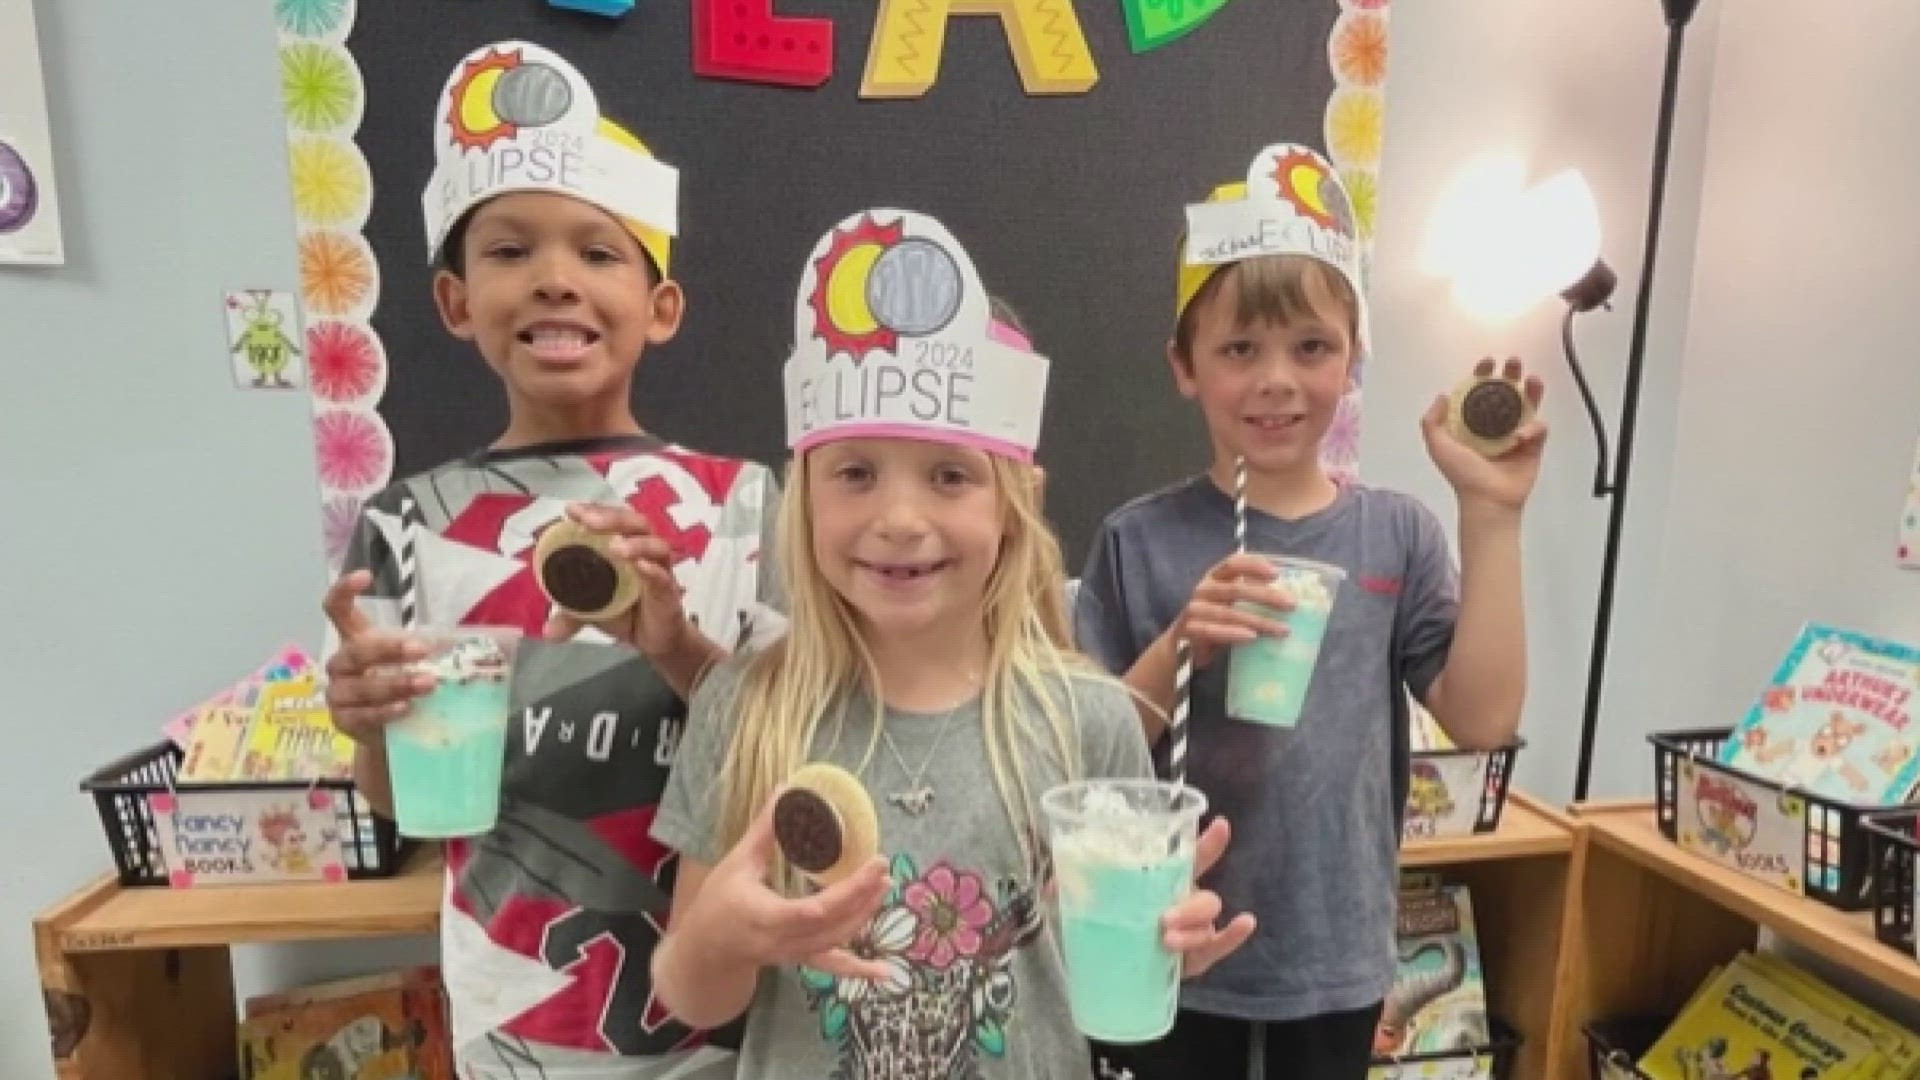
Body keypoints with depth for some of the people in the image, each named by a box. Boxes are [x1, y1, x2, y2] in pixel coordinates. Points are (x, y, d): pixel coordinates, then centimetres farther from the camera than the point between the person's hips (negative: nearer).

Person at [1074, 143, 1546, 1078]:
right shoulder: (1140, 541, -11)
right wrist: (1178, 649, -27)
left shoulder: (1396, 534, -4)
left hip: (1337, 960, 3)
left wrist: (1491, 516, -16)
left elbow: (1483, 720, -11)